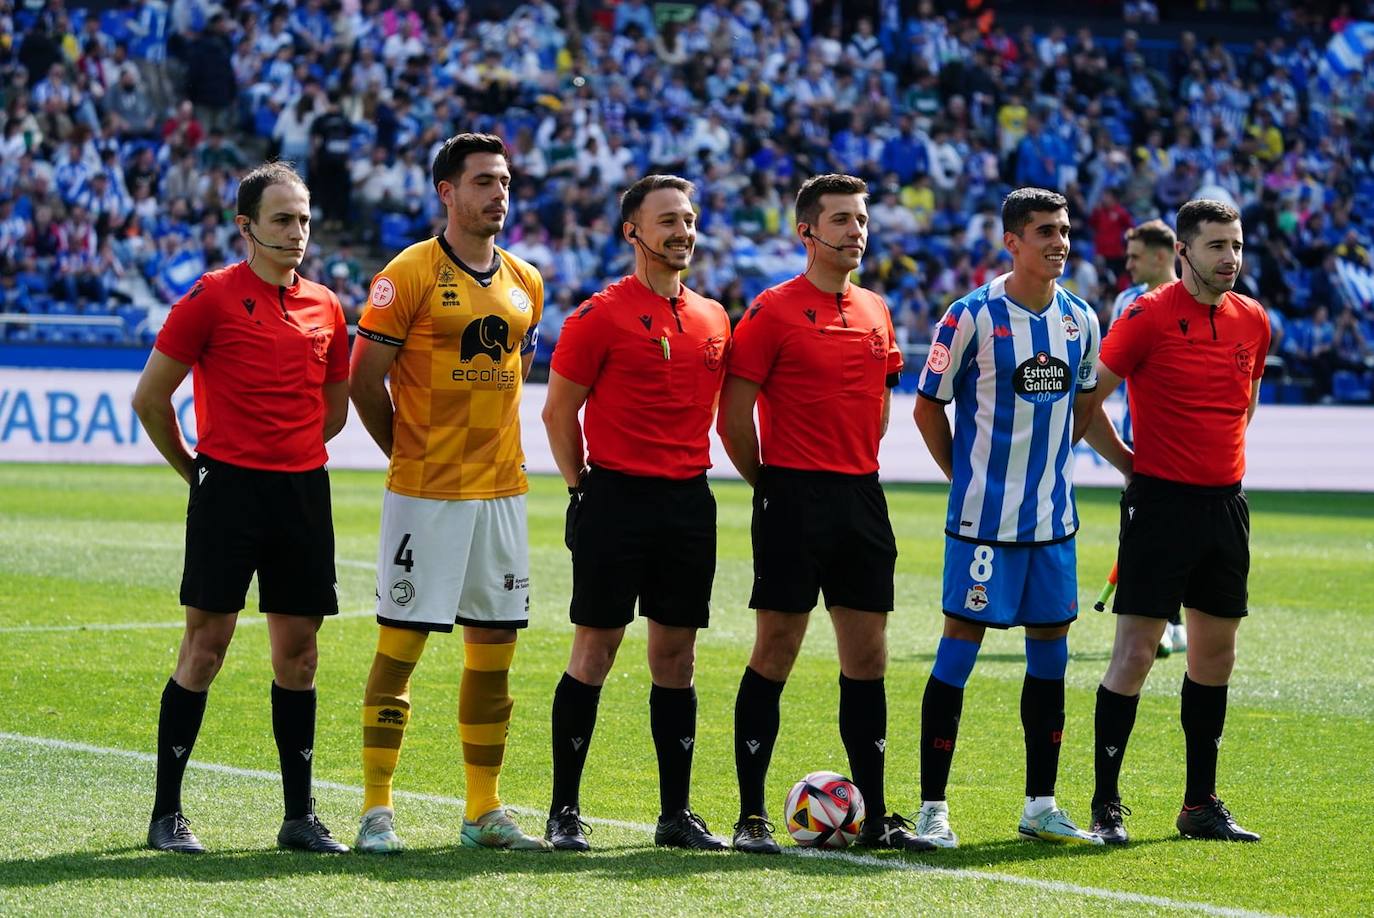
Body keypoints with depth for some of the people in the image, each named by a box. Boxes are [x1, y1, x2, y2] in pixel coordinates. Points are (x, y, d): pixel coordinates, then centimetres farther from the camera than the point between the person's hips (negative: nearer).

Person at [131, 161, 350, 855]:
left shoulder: (325, 307, 10)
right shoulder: (212, 297, -5)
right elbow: (149, 397, -1)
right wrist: (196, 469, 6)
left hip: (303, 491, 5)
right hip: (228, 490, -5)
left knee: (297, 653, 6)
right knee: (206, 644, -4)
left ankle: (299, 816, 12)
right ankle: (167, 814, 2)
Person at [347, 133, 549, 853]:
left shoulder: (525, 283, 10)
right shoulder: (410, 275, -8)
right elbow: (364, 380, -5)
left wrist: (489, 448, 14)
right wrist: (412, 454, 3)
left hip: (500, 490, 6)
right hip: (424, 495, -6)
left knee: (494, 645, 7)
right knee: (399, 644, -4)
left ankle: (484, 812, 15)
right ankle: (376, 811, 0)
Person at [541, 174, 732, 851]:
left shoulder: (713, 319, 12)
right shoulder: (602, 314, -5)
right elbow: (559, 410, -2)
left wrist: (689, 471, 12)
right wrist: (585, 490, -3)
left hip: (689, 502, 5)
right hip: (617, 497, -5)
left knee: (676, 656, 7)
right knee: (594, 650, -2)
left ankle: (676, 813, 11)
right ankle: (564, 810, 3)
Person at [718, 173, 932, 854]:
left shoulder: (875, 312, 13)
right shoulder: (773, 311, -7)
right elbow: (734, 415, -8)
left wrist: (856, 467, 16)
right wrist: (771, 483, 0)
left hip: (860, 494, 6)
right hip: (794, 498, -6)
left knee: (866, 655, 6)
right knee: (776, 650, -4)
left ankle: (874, 816, 12)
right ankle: (751, 816, 1)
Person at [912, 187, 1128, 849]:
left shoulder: (1080, 320, 6)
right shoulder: (972, 317, -10)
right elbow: (928, 406, -2)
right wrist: (969, 476, 1)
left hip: (1053, 518, 6)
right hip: (983, 518, -6)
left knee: (1050, 651, 9)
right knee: (959, 647, -4)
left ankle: (1040, 806, 18)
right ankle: (932, 807, 1)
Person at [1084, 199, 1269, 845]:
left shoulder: (1253, 320, 7)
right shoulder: (1150, 315, -10)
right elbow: (1088, 398, -7)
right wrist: (1131, 462, -3)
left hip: (1226, 499, 6)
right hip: (1161, 501, -6)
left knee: (1215, 655, 10)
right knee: (1134, 652, -7)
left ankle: (1201, 804, 18)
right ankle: (1106, 804, -2)